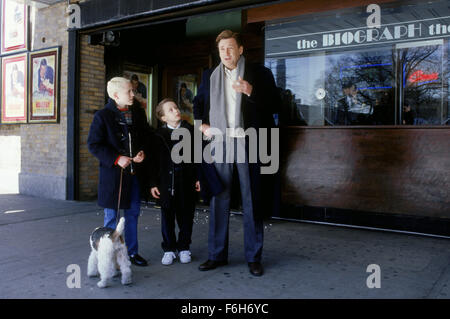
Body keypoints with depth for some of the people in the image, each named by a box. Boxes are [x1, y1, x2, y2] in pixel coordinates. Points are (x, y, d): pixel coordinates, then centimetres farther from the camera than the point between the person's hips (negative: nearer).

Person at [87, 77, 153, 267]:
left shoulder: (138, 113, 6)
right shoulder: (102, 116, -9)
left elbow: (147, 135, 15)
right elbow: (93, 144, -10)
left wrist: (143, 152, -4)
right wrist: (116, 159, -18)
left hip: (136, 172, 5)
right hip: (113, 173, -5)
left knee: (133, 213, 13)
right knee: (111, 216, 6)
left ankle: (132, 252, 26)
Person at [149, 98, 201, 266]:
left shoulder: (190, 131, 4)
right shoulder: (159, 135, 2)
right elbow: (154, 161, 3)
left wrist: (198, 177, 1)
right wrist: (153, 183, 0)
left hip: (187, 181, 1)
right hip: (167, 181, 0)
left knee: (186, 215, 8)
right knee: (167, 215, 6)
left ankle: (183, 247, 23)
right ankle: (169, 249, 19)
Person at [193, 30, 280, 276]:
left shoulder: (259, 74, 4)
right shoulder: (210, 75, 15)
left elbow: (274, 105, -2)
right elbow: (198, 102, 28)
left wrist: (251, 91, -16)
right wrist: (201, 123, 11)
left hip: (247, 143, -3)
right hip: (219, 142, 3)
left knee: (251, 200, 2)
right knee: (218, 199, 6)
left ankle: (254, 257, 13)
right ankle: (217, 254, 16)